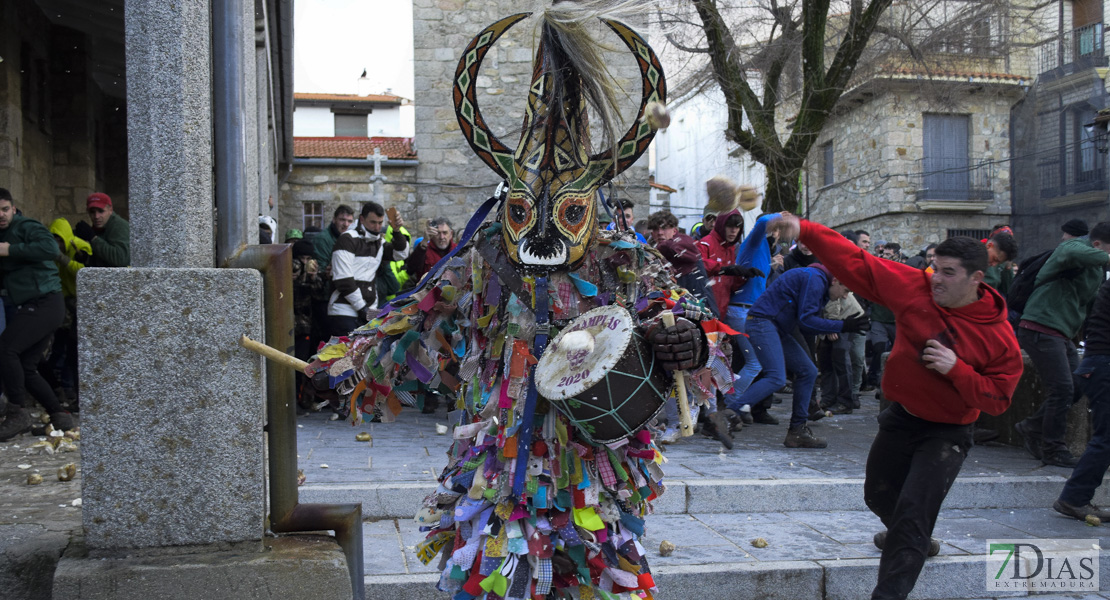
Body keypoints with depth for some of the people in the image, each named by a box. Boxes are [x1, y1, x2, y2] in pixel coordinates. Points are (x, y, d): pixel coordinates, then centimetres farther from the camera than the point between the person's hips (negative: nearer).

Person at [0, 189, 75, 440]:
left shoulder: (26, 227, -7)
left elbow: (50, 247, -27)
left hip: (44, 303, -10)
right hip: (31, 307, 10)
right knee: (25, 368, 8)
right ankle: (60, 417, 15)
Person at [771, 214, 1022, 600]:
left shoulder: (999, 337, -19)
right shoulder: (916, 287, -13)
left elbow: (997, 399, -14)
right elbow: (855, 264, -13)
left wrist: (956, 369, -29)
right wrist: (805, 231, -21)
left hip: (946, 434, -5)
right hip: (900, 418, 5)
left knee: (913, 511, -16)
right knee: (879, 495, 24)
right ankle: (915, 540, 56)